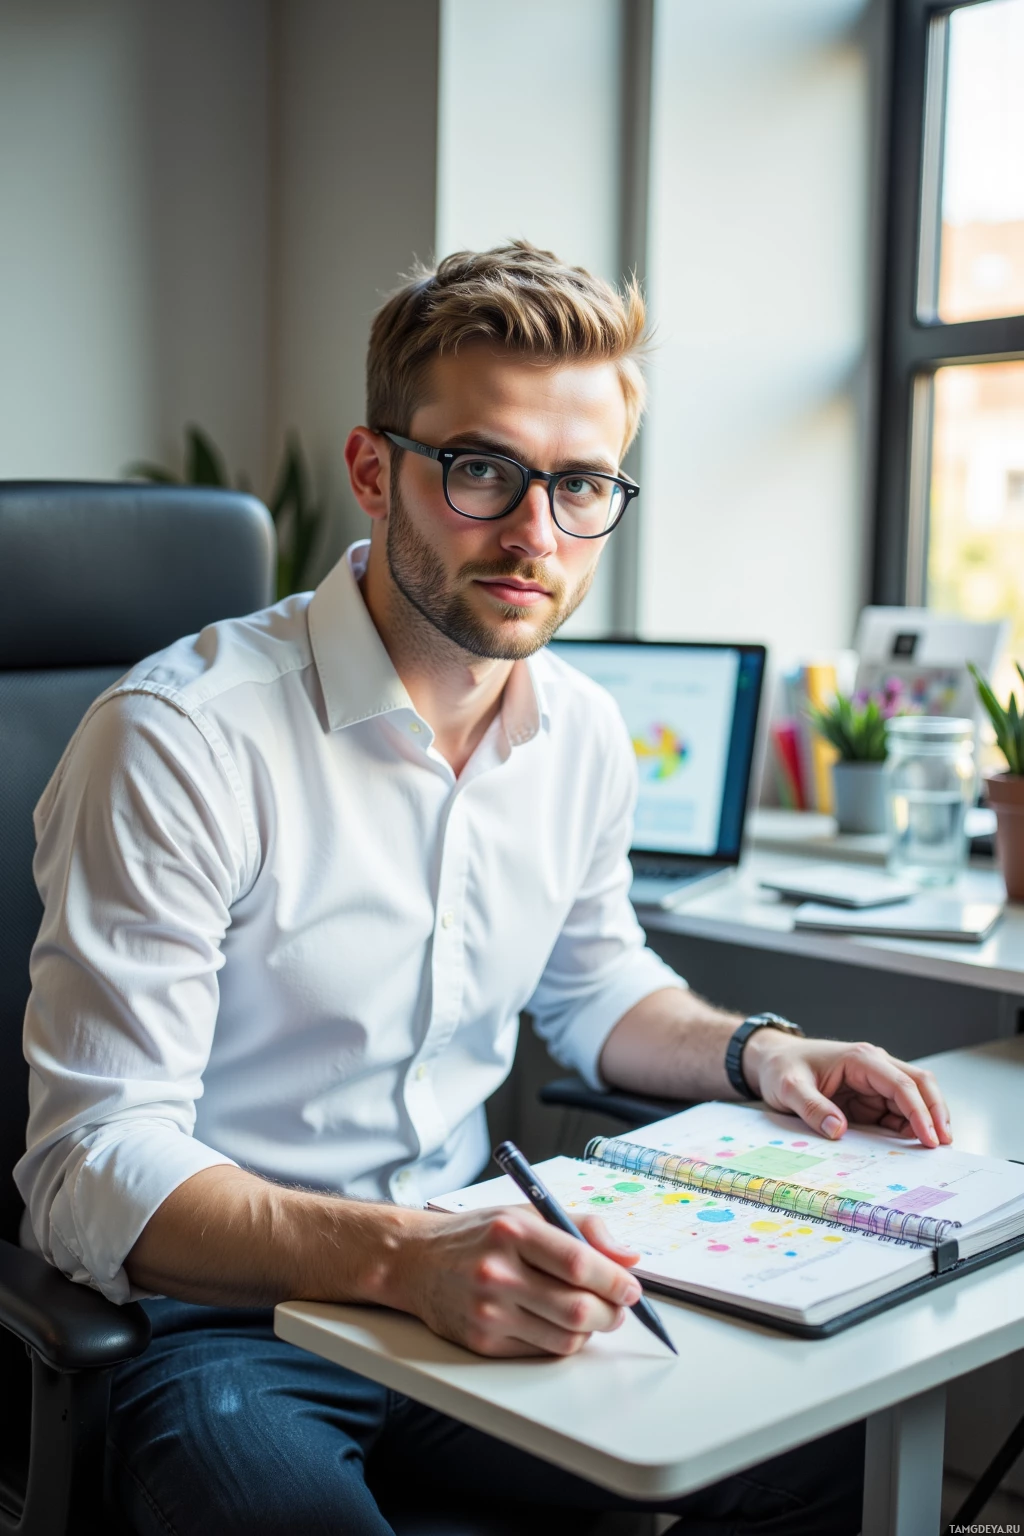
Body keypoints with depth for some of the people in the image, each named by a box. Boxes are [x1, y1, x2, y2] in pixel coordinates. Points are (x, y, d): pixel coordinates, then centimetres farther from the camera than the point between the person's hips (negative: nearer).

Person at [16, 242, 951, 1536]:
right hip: (221, 1324, -5)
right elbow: (93, 1163, -22)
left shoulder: (584, 734, 3)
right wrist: (398, 1259, -36)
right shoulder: (184, 737, -20)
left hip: (469, 1282, 6)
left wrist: (752, 1053, 2)